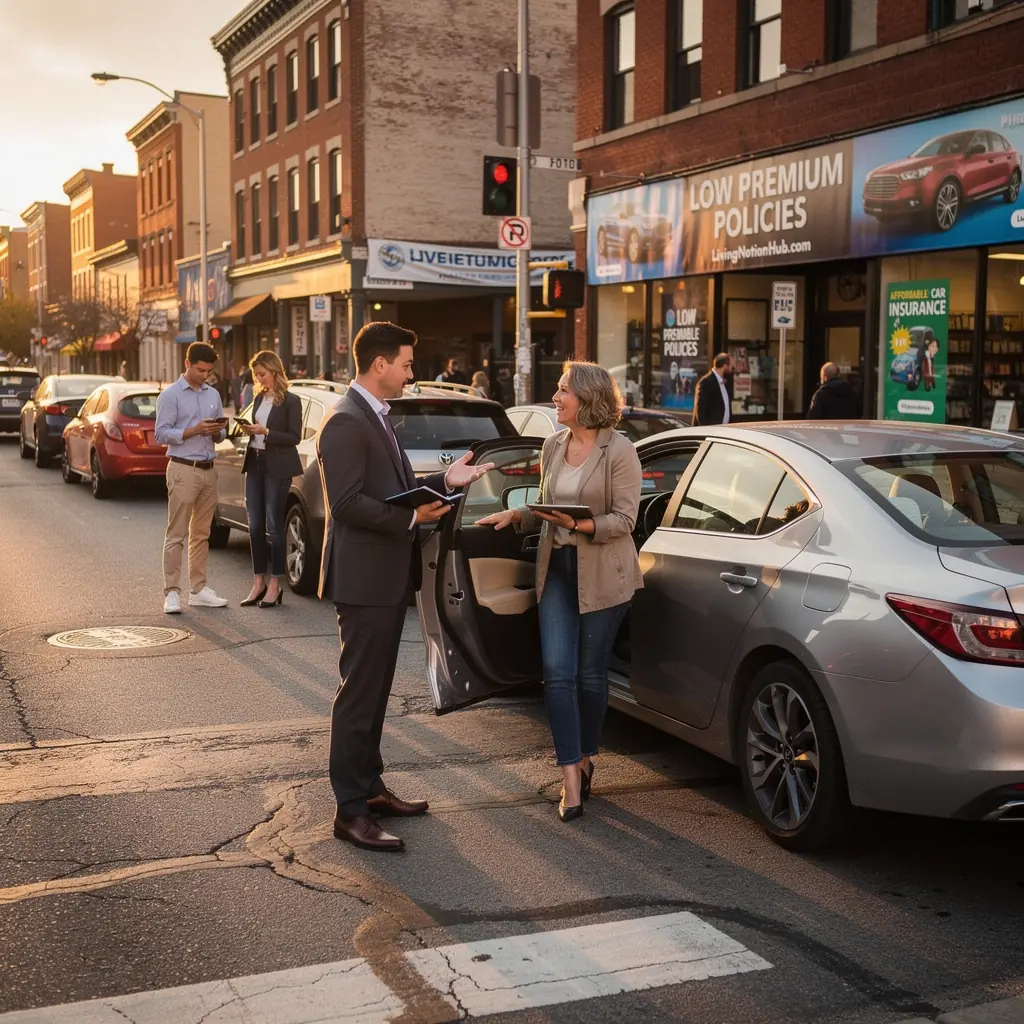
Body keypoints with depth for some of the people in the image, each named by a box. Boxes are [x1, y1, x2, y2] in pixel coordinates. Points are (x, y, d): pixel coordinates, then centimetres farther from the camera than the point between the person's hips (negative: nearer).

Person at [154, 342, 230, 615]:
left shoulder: (213, 395, 15)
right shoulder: (170, 395, -3)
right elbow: (161, 434, -9)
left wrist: (217, 432, -5)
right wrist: (194, 431, -19)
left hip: (208, 470, 6)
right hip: (183, 469, -6)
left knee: (201, 533, 10)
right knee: (176, 534, -5)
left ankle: (199, 589, 15)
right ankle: (172, 592, -5)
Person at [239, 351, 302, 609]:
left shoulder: (290, 401, -7)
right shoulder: (259, 398, 14)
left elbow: (294, 437, -10)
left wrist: (265, 432, -17)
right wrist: (249, 430, -1)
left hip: (277, 468, -6)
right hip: (254, 464, 7)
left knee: (274, 526, -2)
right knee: (255, 526, 6)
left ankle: (275, 584, 6)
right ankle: (259, 582, 14)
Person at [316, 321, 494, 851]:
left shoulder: (377, 418, 15)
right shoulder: (346, 422, -17)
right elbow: (347, 503, -24)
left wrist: (444, 480, 8)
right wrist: (412, 518, -23)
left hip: (389, 577, 10)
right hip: (364, 579, -10)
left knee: (375, 691, 17)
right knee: (359, 694, -4)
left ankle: (370, 787, 29)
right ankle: (350, 811, 3)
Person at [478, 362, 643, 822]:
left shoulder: (618, 451, -10)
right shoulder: (553, 447, 8)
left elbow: (624, 519, -11)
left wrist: (581, 525, -25)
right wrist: (516, 515, -1)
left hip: (601, 574, -5)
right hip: (557, 569, 5)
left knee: (589, 672, 6)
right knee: (557, 670, -5)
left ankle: (586, 757, 28)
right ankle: (571, 777, -2)